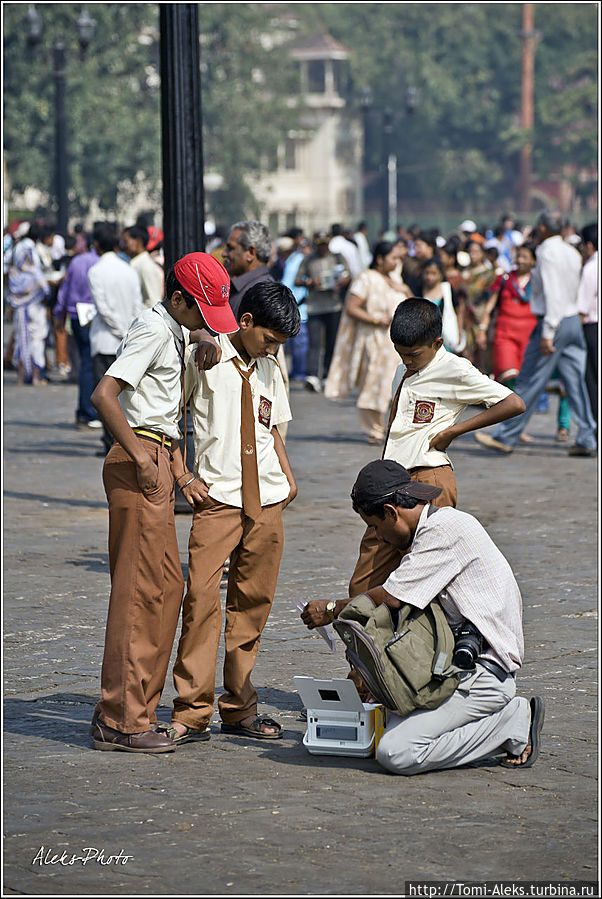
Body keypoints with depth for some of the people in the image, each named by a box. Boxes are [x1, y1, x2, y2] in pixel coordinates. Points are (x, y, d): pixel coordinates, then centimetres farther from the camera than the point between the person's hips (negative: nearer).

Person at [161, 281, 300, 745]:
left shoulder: (269, 370, 15)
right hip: (217, 497, -5)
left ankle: (240, 708, 15)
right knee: (202, 597, -14)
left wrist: (288, 477, 10)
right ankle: (192, 712, -9)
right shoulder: (203, 361, -4)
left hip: (267, 501, 5)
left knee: (253, 603, 6)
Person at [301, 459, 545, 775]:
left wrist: (332, 609, 0)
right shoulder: (438, 527, 17)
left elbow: (392, 597, -16)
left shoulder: (446, 529, -15)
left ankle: (514, 721, -7)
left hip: (484, 672, -11)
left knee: (395, 753, -19)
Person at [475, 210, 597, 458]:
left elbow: (553, 294, -20)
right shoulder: (572, 253, 11)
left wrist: (548, 333, -21)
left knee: (528, 383, -1)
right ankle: (586, 439, 5)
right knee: (575, 383, 7)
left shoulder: (547, 253, -14)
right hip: (574, 320, 8)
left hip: (553, 321, -8)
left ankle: (505, 437, 5)